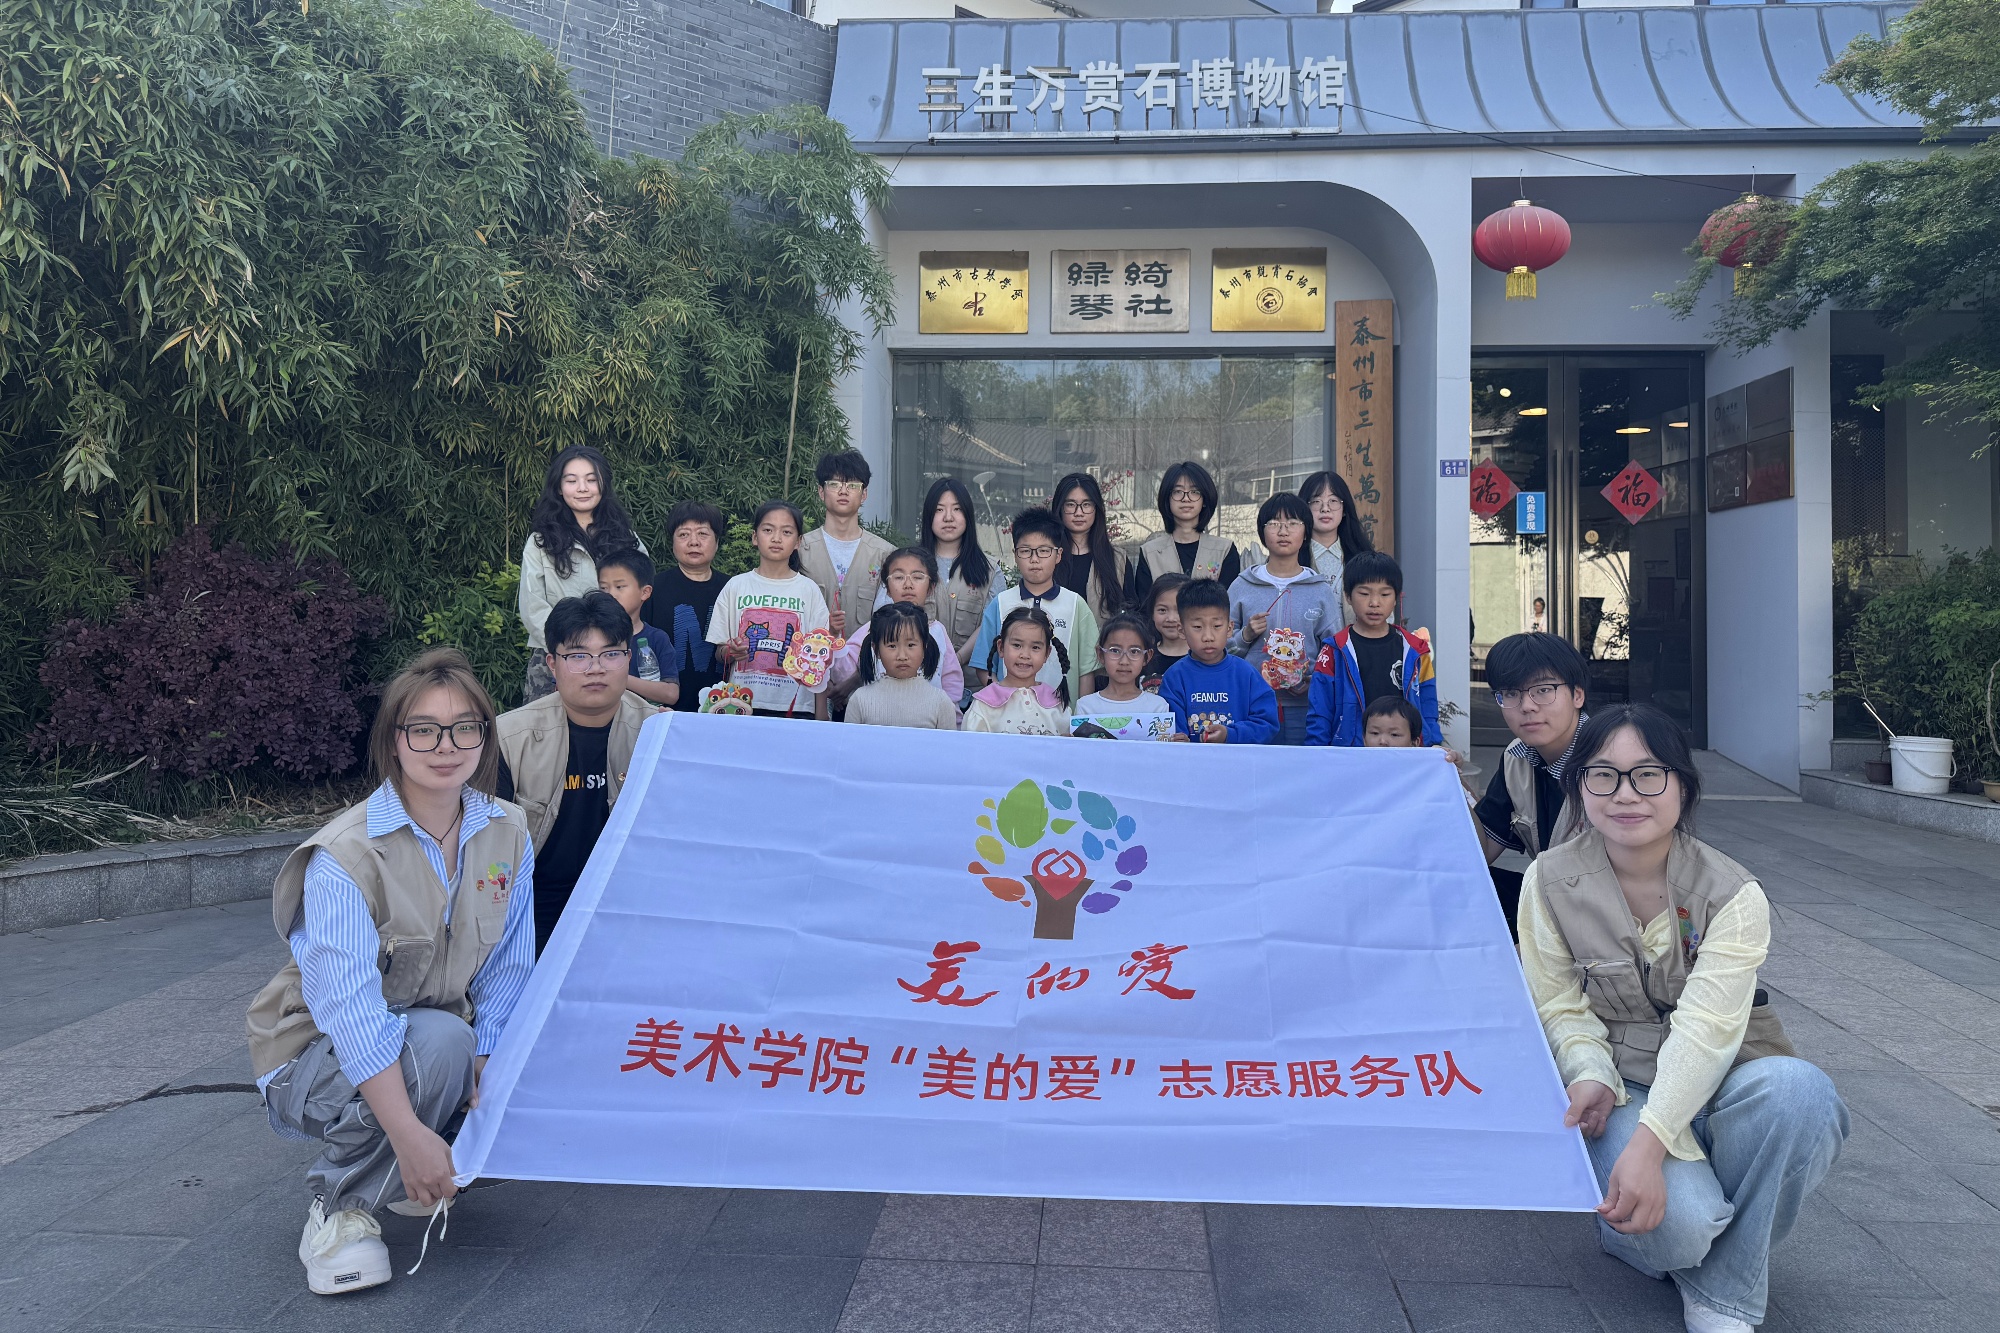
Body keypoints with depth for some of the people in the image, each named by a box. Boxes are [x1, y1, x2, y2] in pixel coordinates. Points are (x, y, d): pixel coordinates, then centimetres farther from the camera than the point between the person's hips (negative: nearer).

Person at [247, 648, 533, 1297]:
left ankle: (415, 1181, 13)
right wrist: (409, 1134, -40)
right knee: (439, 1039, -35)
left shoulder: (508, 835, -6)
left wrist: (487, 1075, -22)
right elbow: (349, 1007, -33)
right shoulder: (345, 856, -23)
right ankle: (340, 1205, -11)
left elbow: (507, 972, -6)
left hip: (444, 1044, 6)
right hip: (325, 1059, -5)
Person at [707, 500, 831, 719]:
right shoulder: (736, 587, 6)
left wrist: (821, 718, -2)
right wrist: (730, 652, -13)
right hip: (743, 705, 1)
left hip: (796, 706, -1)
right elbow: (720, 653, 10)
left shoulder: (808, 590, 4)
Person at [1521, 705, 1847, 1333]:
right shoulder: (1550, 881, -6)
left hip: (1714, 1081, 2)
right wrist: (1591, 1076, -27)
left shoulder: (1733, 894, -11)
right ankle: (1630, 1223, 10)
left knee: (1799, 1090, -35)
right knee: (1678, 1221, -32)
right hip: (1622, 1085, -1)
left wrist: (1648, 1142, -36)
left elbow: (1706, 1028, -23)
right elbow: (1560, 1005, -4)